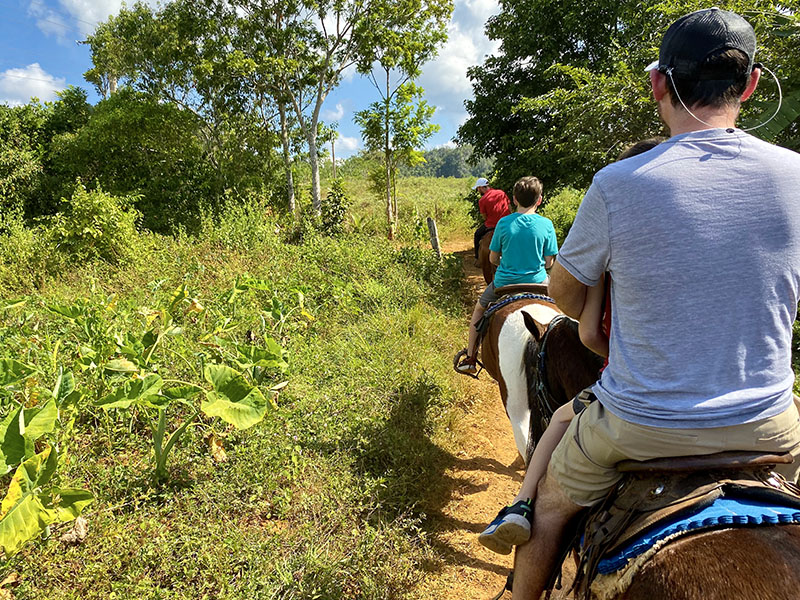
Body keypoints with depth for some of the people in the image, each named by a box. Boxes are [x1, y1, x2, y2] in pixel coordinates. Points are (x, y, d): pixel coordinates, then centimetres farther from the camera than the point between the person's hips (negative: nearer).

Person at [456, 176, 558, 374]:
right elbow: (548, 263, -5)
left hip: (504, 283, 0)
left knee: (480, 307, 27)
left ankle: (470, 358, 29)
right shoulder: (546, 224, -8)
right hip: (536, 282, 0)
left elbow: (493, 258, -2)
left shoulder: (504, 223, -9)